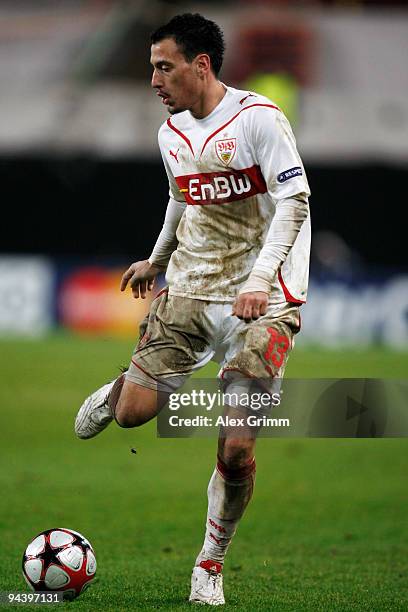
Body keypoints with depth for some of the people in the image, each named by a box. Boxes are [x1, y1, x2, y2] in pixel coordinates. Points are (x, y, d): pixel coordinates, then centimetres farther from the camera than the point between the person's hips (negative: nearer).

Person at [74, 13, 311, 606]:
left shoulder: (258, 117, -12)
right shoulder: (172, 133, 9)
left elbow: (294, 202, -16)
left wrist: (260, 280, -27)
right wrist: (157, 259, 41)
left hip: (262, 301, -5)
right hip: (188, 288, 5)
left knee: (237, 448, -10)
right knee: (135, 412, -10)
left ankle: (211, 564, 10)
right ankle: (117, 391, 28)